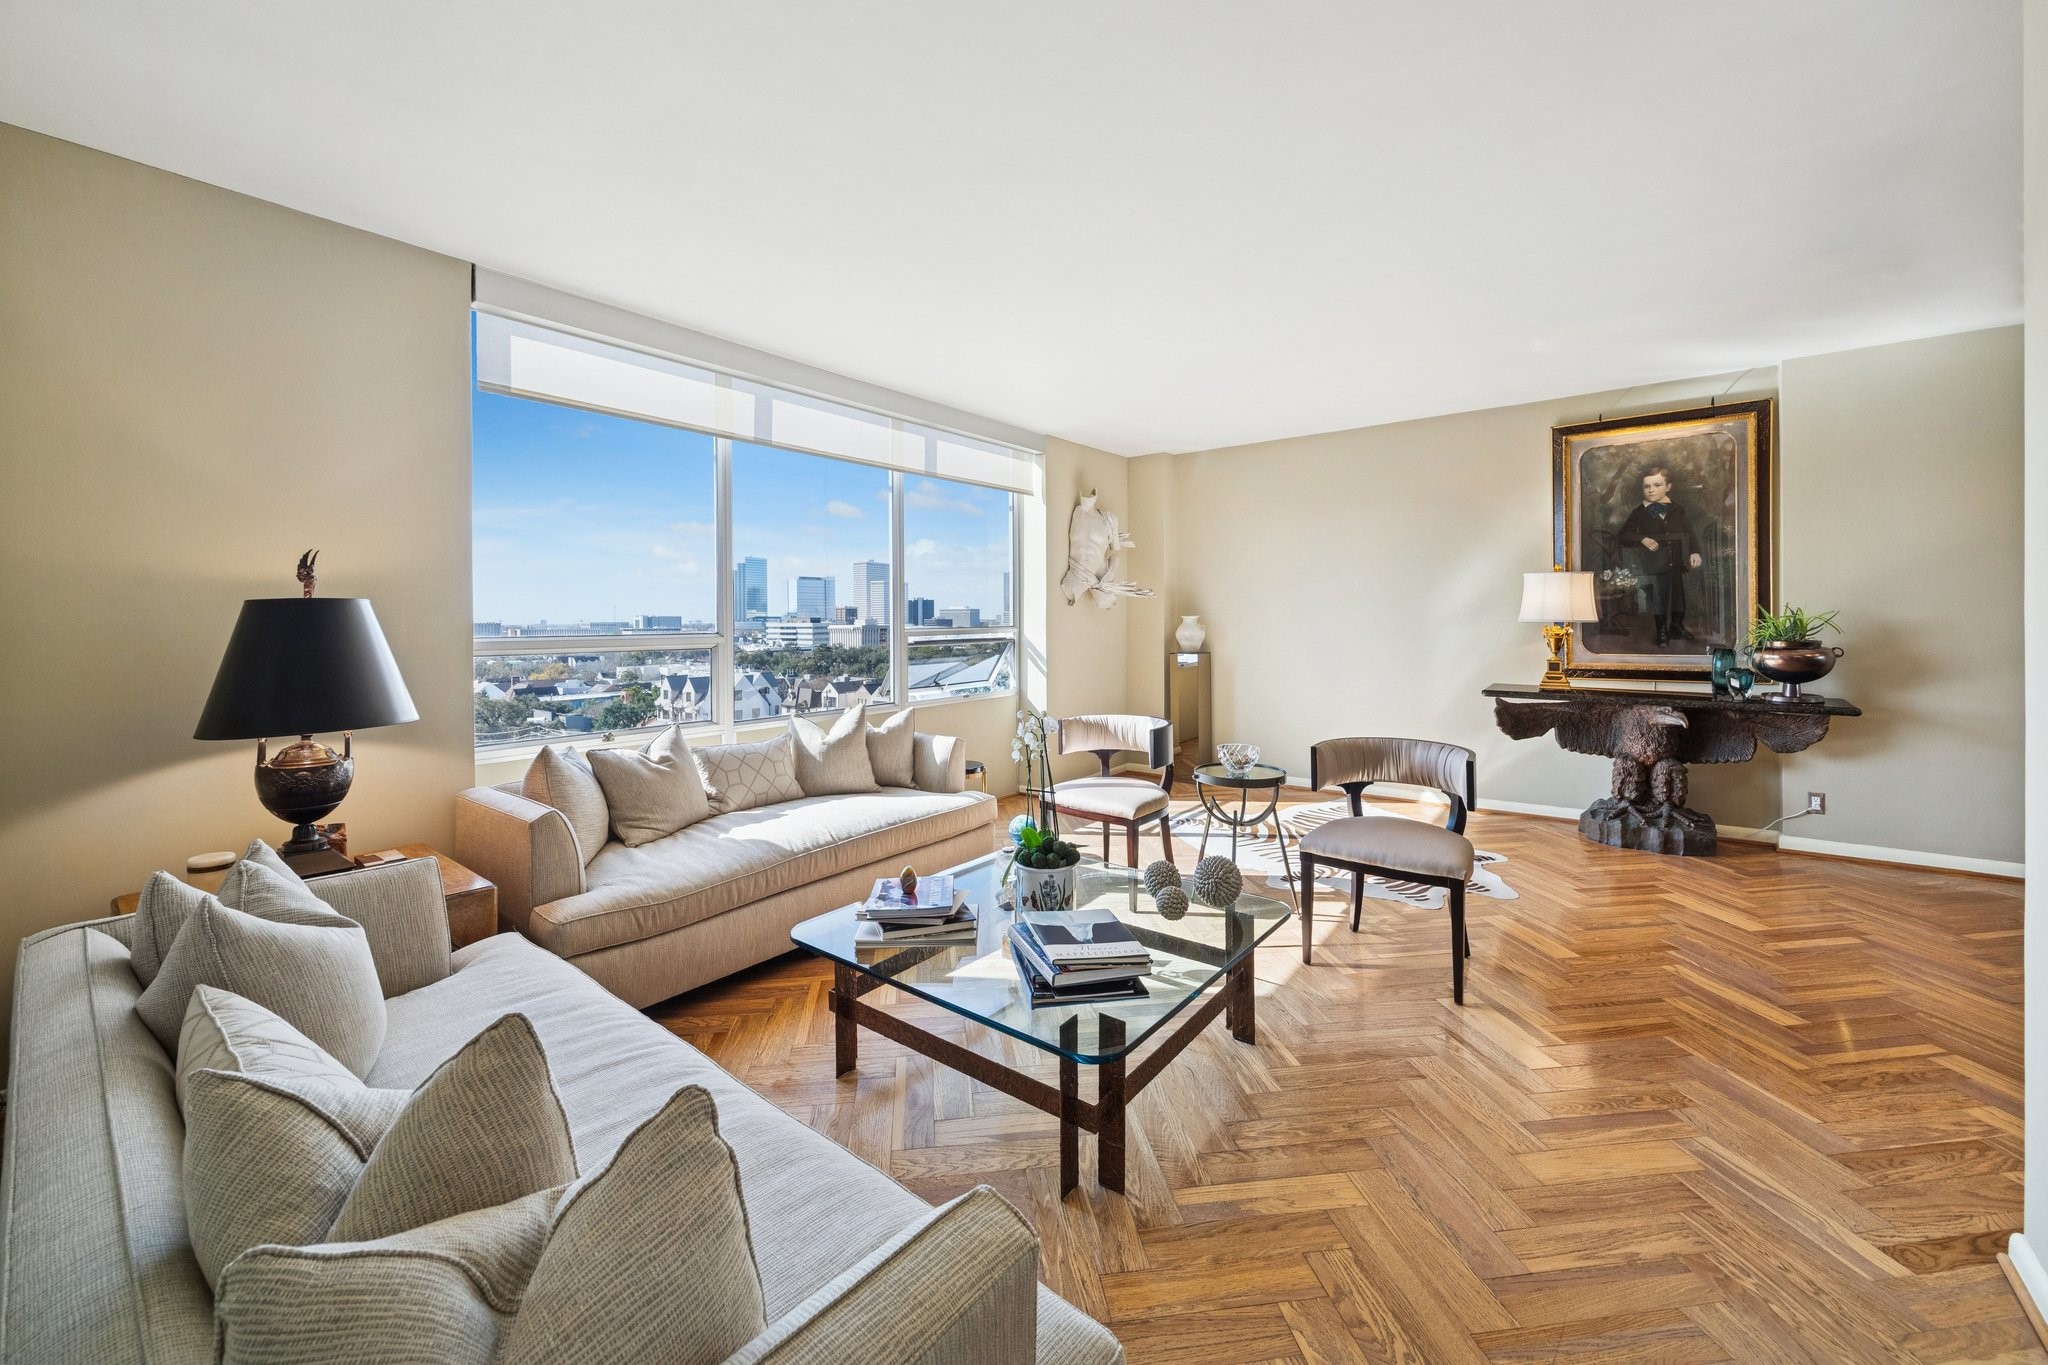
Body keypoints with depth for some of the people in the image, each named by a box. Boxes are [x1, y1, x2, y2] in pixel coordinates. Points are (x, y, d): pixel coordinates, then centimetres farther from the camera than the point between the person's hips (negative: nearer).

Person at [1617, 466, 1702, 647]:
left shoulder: (1678, 510, 4)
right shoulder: (1639, 513, -4)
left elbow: (1689, 533, 7)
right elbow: (1625, 535, -6)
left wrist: (1694, 552, -5)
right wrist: (1643, 539, -22)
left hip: (1678, 564, 3)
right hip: (1655, 566, -3)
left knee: (1679, 596, 14)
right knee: (1658, 599, 4)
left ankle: (1677, 626, 32)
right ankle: (1662, 632, 17)